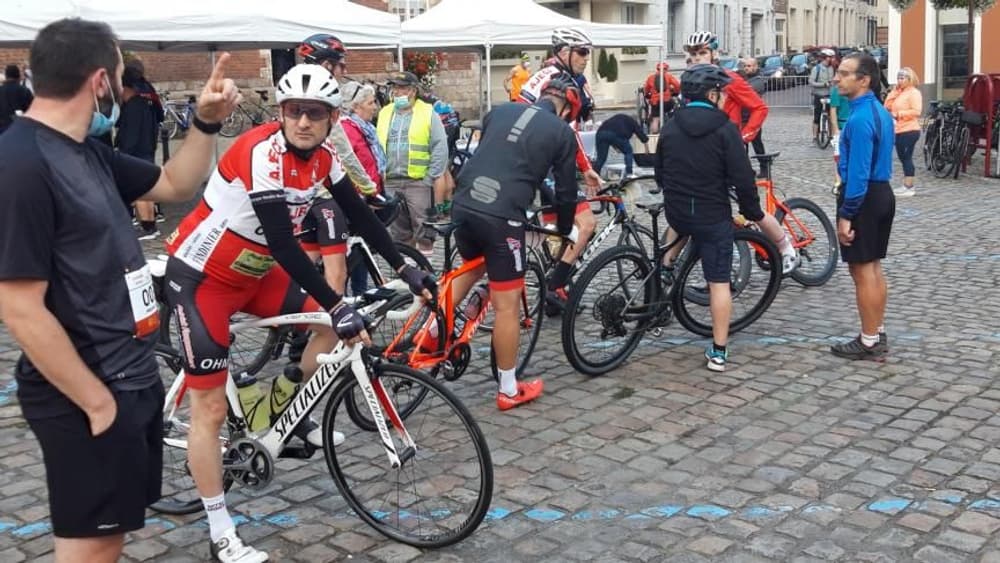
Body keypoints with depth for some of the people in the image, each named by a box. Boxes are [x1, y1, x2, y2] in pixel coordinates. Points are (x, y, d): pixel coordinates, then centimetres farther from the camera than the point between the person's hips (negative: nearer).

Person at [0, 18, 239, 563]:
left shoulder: (89, 152, 6)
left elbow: (174, 185, 21)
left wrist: (206, 120, 4)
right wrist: (98, 402, -20)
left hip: (131, 375, 9)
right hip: (87, 394, -9)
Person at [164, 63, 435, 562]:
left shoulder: (322, 156, -4)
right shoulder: (263, 152, -28)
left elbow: (359, 215, 6)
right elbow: (283, 243, -33)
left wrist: (403, 268, 3)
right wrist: (338, 305, -33)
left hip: (252, 270, 8)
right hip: (201, 276, -8)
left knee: (333, 324, 5)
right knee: (211, 408, -5)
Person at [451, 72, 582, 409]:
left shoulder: (502, 111, 17)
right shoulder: (562, 132, 5)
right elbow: (565, 190, 10)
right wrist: (565, 229, 28)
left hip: (464, 204, 6)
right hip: (501, 215, -6)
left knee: (472, 267, 34)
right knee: (507, 304, 4)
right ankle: (509, 390, 14)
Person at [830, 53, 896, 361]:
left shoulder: (860, 118, -20)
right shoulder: (880, 111, 10)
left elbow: (858, 172, -23)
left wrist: (845, 215, -21)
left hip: (864, 197, -10)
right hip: (883, 193, 10)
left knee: (862, 270, -2)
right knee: (874, 268, 16)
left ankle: (869, 343, 5)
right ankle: (878, 335, 24)